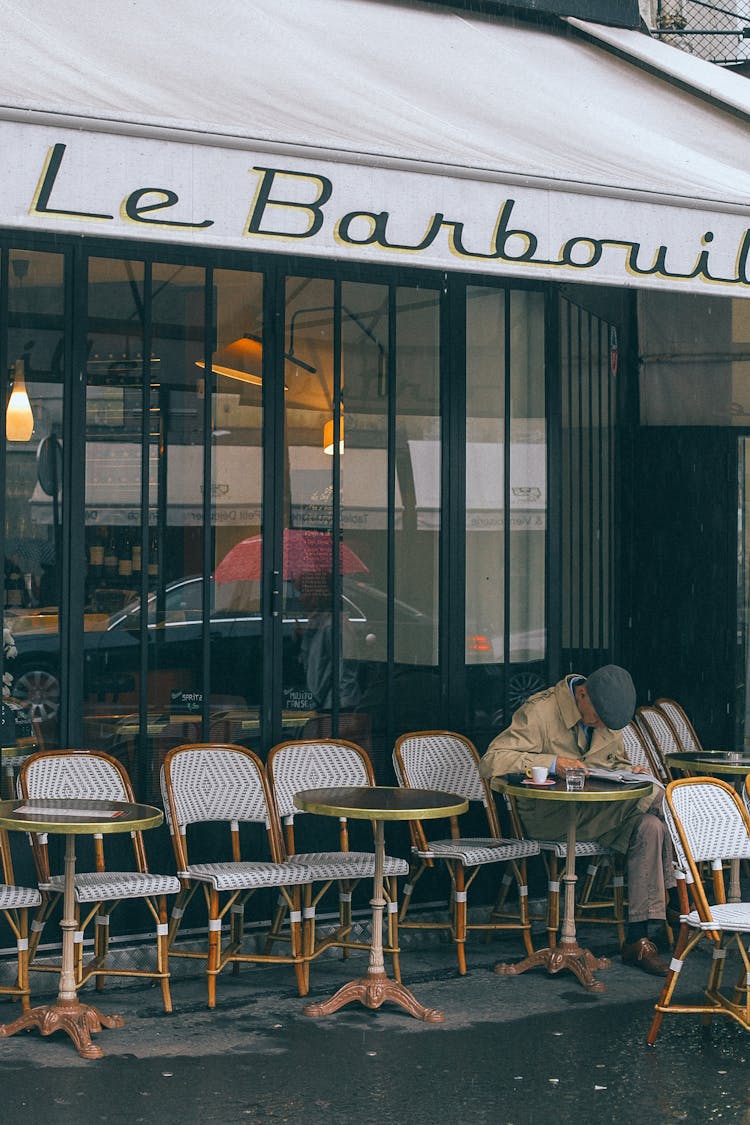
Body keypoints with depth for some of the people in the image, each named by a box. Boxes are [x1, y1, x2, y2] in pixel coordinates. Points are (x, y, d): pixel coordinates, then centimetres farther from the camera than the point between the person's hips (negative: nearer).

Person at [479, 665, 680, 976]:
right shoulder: (540, 711, -13)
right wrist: (552, 762, -31)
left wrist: (629, 772, -4)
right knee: (655, 797, -24)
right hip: (550, 815, -7)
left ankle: (638, 938, -21)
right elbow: (491, 762, -21)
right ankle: (670, 893, -12)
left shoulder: (605, 710, 8)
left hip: (603, 809, 7)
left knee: (649, 827, -25)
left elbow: (616, 760, 22)